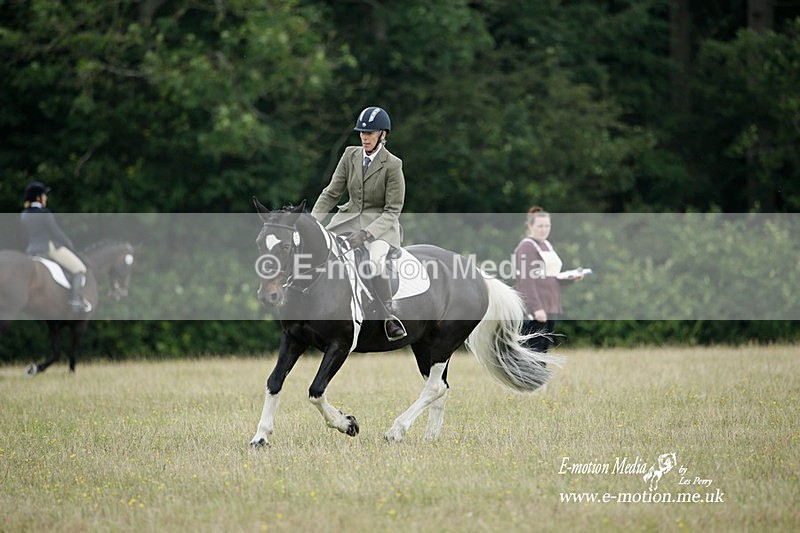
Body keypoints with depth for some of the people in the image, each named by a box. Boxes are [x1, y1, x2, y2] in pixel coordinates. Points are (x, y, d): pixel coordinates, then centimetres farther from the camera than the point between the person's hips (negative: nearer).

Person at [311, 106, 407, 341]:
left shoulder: (392, 165, -12)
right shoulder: (350, 155, 2)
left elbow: (392, 211, -13)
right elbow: (331, 193, 5)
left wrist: (365, 233, -25)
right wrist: (312, 222, -9)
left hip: (380, 223, -6)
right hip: (350, 216, 6)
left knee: (375, 262, -34)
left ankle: (389, 315, -20)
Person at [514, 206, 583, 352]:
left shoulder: (547, 245, 19)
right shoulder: (526, 247, -8)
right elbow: (526, 281, -16)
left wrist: (571, 277, 6)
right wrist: (536, 308, -23)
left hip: (550, 308, 9)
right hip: (534, 310, -9)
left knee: (544, 350, 8)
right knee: (534, 350, -10)